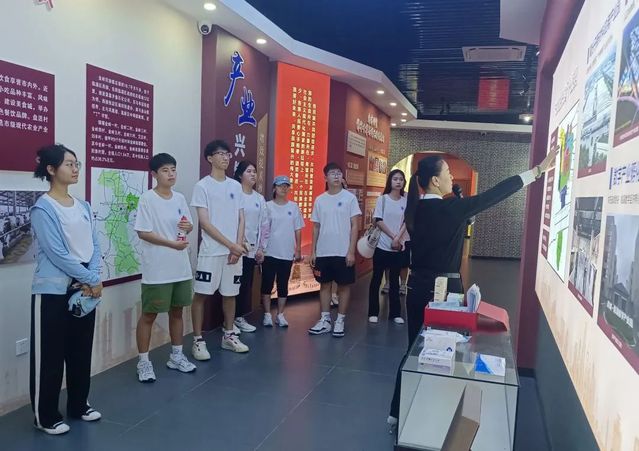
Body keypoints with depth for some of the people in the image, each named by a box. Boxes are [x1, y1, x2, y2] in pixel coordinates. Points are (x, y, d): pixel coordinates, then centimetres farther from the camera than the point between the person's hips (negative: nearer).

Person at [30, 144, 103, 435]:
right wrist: (92, 279, -13)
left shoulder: (83, 206, 9)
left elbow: (94, 246, 7)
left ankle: (79, 405, 32)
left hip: (84, 288, 7)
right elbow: (57, 254, -18)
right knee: (50, 355, 4)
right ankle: (45, 416, 19)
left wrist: (92, 279, -8)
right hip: (53, 291, -7)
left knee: (82, 350, 15)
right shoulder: (43, 208, -12)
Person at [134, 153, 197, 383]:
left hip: (181, 267, 6)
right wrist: (171, 243, -23)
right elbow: (143, 232, -15)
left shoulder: (180, 198, 8)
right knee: (149, 314, 3)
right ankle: (143, 362, 15)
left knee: (177, 311, 16)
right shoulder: (147, 199, -10)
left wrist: (188, 226, -9)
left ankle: (176, 356, 29)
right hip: (156, 269, -6)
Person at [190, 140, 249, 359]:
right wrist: (231, 245, -13)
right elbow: (204, 223, -11)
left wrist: (238, 246, -4)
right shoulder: (202, 186, -5)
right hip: (211, 251, -5)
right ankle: (198, 340, 10)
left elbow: (241, 219, 10)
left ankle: (228, 336, 26)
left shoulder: (235, 186, 11)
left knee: (230, 294, 13)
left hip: (234, 251, 5)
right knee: (201, 294, -1)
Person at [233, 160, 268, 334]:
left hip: (253, 248, 6)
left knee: (247, 284, 11)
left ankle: (240, 317, 24)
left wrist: (261, 248, 9)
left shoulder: (260, 198, 11)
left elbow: (264, 224, 12)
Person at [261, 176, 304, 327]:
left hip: (287, 253, 2)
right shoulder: (267, 206, -2)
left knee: (283, 285, 9)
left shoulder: (293, 207, 4)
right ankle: (267, 315, 16)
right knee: (267, 284, 4)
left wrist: (298, 250, 3)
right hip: (270, 252, -2)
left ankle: (280, 315, 19)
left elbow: (297, 230, 6)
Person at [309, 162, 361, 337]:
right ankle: (324, 320, 19)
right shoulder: (320, 200, 6)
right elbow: (316, 227, 11)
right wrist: (313, 251, 6)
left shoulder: (349, 197, -3)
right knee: (325, 284, 10)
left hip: (343, 252, -3)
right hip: (323, 252, 3)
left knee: (344, 285, 4)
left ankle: (340, 321, 15)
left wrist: (351, 251, -11)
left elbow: (354, 226, -5)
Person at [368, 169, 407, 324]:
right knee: (376, 279, 4)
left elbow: (406, 222, 0)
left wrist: (398, 238, -15)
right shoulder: (383, 199, -3)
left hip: (397, 247, 2)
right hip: (382, 245, -2)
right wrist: (393, 236, -13)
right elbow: (378, 220, -8)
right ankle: (373, 312, 13)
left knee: (394, 280, 9)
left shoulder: (406, 201, 3)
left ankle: (395, 313, 17)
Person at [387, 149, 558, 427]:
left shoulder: (415, 209, 3)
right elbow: (494, 195, -16)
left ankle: (398, 412, 23)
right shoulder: (449, 208, -16)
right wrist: (539, 170, -12)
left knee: (414, 348, 15)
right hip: (443, 288, -6)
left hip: (417, 285, 6)